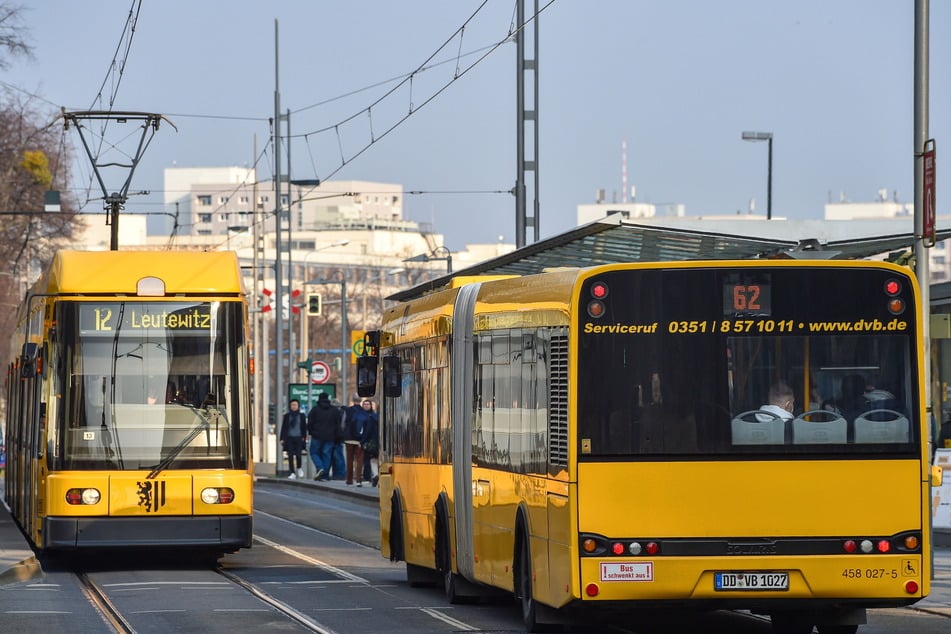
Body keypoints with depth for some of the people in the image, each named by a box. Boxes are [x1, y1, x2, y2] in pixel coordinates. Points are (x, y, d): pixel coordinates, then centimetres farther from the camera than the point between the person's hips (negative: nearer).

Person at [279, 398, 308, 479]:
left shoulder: (301, 415, 7)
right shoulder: (287, 416, 7)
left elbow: (304, 427, 10)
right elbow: (283, 428, 8)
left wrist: (304, 437, 2)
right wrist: (282, 439, 3)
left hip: (298, 438, -1)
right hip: (289, 438, 1)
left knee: (298, 454, -10)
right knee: (290, 456, -3)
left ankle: (299, 468, 18)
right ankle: (293, 473, 1)